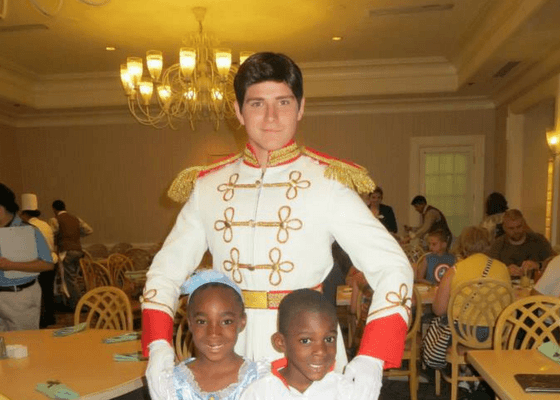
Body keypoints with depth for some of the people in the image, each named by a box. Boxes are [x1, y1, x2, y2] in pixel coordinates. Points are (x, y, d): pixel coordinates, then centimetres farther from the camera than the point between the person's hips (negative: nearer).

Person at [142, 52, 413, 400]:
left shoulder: (326, 183, -8)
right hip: (231, 354, 3)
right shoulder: (209, 188, 2)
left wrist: (371, 360, -20)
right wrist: (158, 345, -7)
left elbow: (392, 266, -11)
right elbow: (167, 269, 7)